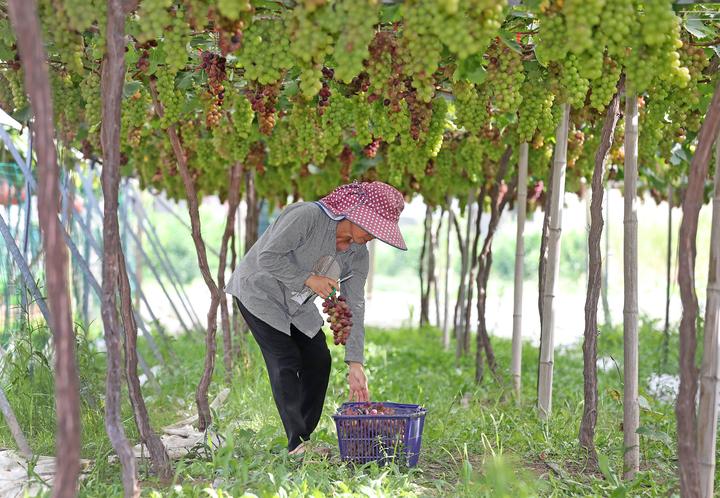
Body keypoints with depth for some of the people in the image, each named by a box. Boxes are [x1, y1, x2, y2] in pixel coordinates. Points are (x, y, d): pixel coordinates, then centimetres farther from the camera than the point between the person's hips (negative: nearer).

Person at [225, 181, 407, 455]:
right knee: (285, 361, -14)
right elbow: (268, 257, -30)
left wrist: (355, 364, -13)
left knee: (318, 359, 1)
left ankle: (305, 436, 11)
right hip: (259, 291, -7)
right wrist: (308, 279, -29)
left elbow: (354, 309, -8)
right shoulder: (307, 216, -30)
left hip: (295, 305, 8)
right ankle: (297, 443, -12)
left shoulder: (358, 255, -8)